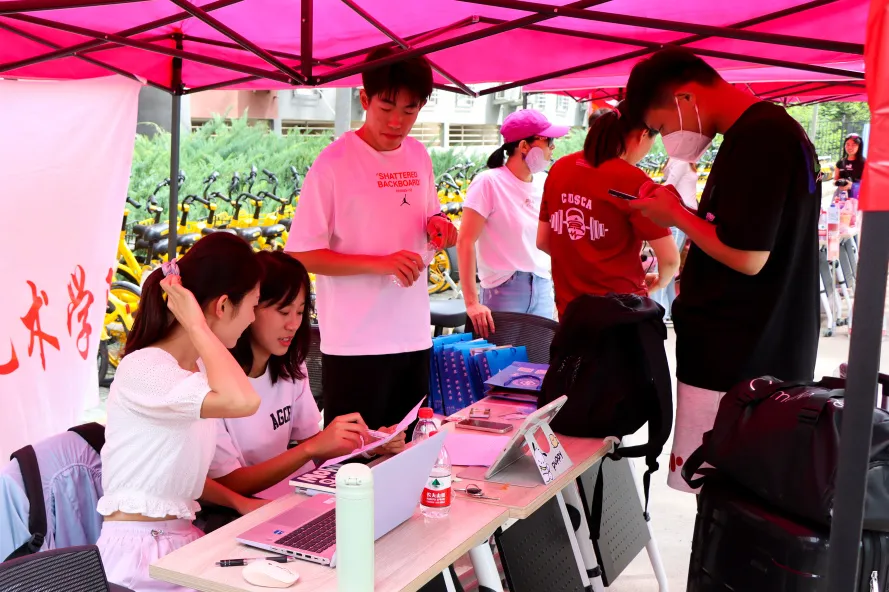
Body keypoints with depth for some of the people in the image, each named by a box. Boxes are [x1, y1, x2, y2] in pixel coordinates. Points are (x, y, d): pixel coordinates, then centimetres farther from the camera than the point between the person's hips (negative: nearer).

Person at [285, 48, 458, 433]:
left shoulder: (419, 156, 7)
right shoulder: (334, 163, -12)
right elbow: (301, 255, -13)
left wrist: (439, 227, -4)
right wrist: (380, 263, -23)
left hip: (414, 337, 6)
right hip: (355, 344, -6)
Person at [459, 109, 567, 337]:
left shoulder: (542, 187, 7)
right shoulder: (489, 182, -10)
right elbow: (465, 242, -14)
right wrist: (472, 302, -19)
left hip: (543, 290, 6)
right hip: (504, 291, -5)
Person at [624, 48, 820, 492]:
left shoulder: (753, 140, -18)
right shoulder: (774, 128, 14)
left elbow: (747, 257, -21)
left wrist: (676, 215, -8)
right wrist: (679, 211, 9)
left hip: (733, 360, -10)